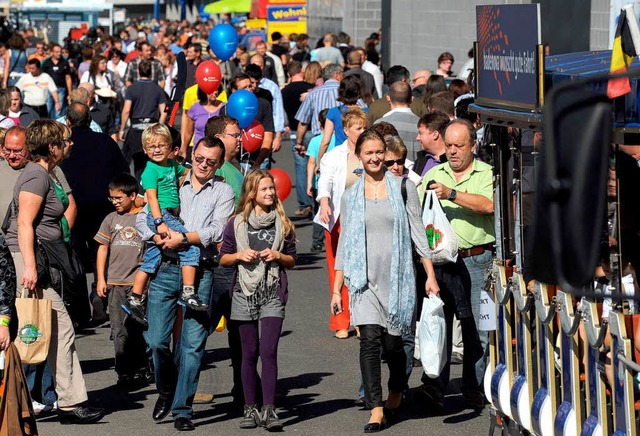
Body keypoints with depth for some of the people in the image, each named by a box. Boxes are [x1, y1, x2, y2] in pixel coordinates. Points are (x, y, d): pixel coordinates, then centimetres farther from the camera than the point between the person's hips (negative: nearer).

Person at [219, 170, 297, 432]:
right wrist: (239, 256, -10)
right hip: (245, 293, 1)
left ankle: (269, 410, -13)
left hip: (273, 294, -1)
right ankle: (250, 408, 10)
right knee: (249, 353, 3)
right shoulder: (237, 224, 6)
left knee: (268, 351, -11)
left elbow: (292, 260, 14)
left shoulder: (282, 223, 8)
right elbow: (223, 258, 10)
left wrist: (278, 256, -6)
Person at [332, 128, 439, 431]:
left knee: (392, 343, 2)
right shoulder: (351, 195, 11)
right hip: (364, 280, 1)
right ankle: (376, 410, -13)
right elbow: (345, 243, 14)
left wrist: (430, 276, -1)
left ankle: (396, 393, 32)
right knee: (370, 339, -13)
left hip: (397, 277, -1)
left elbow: (418, 233, 5)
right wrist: (336, 289, 10)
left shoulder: (403, 188, 5)